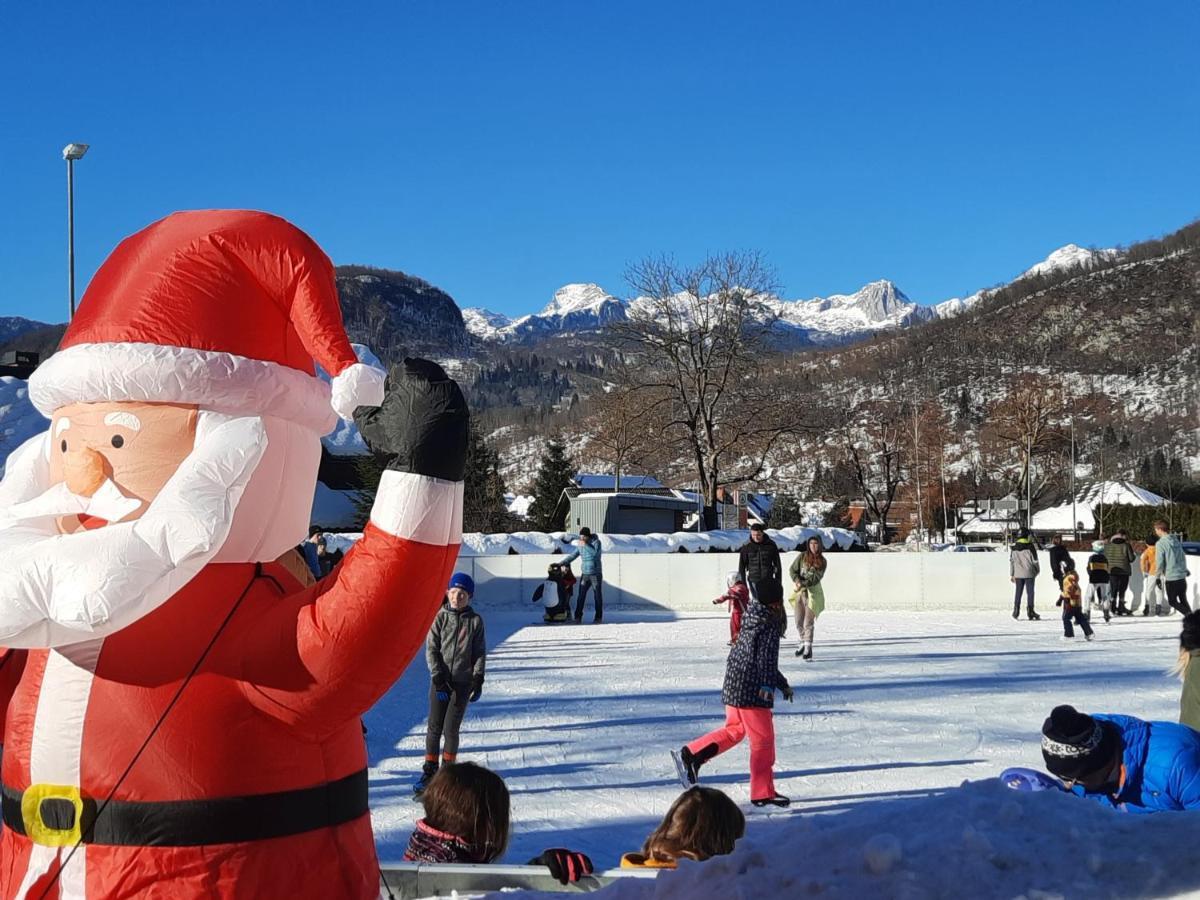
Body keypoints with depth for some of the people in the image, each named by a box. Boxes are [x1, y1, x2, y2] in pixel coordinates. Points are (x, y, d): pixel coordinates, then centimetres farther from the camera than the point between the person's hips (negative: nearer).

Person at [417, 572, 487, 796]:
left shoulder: (475, 621, 0)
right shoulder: (440, 617, -1)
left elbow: (480, 652, 4)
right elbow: (431, 649, -2)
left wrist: (478, 679, -3)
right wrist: (438, 676, -10)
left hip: (463, 682, 0)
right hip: (440, 681, 0)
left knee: (451, 728, -1)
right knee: (434, 727, 2)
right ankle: (430, 770, 13)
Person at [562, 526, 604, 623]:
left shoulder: (596, 542, -4)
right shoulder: (580, 545, 10)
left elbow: (595, 553, -21)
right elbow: (573, 556, 16)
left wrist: (586, 545, -18)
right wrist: (561, 563, 10)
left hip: (596, 574, -4)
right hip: (584, 574, 4)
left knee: (598, 596, 0)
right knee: (581, 596, -3)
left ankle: (598, 617, 6)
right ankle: (578, 617, -1)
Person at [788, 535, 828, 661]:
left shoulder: (822, 561, -2)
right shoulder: (802, 556, 1)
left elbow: (816, 578, -10)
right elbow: (792, 569, 0)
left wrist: (804, 583, -22)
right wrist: (797, 580, -18)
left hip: (813, 593, -3)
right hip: (800, 592, 3)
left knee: (808, 622, -8)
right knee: (799, 622, 10)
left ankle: (808, 648, -7)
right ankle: (803, 642, 30)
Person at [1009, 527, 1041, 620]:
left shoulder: (1014, 547, 4)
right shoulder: (1030, 546, -10)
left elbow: (1011, 561, 6)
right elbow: (1035, 560, -6)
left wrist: (1011, 574, 11)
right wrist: (1037, 570, 11)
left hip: (1018, 573, 4)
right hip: (1029, 573, -4)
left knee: (1018, 592, 10)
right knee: (1030, 592, 1)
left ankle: (1016, 611, 10)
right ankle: (1030, 611, -2)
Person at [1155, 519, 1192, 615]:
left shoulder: (1160, 543, -13)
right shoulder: (1176, 540, 7)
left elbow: (1159, 563, -14)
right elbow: (1183, 557, 14)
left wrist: (1157, 577, -4)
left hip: (1171, 578, -6)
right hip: (1182, 576, 6)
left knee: (1172, 602, 7)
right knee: (1183, 601, 17)